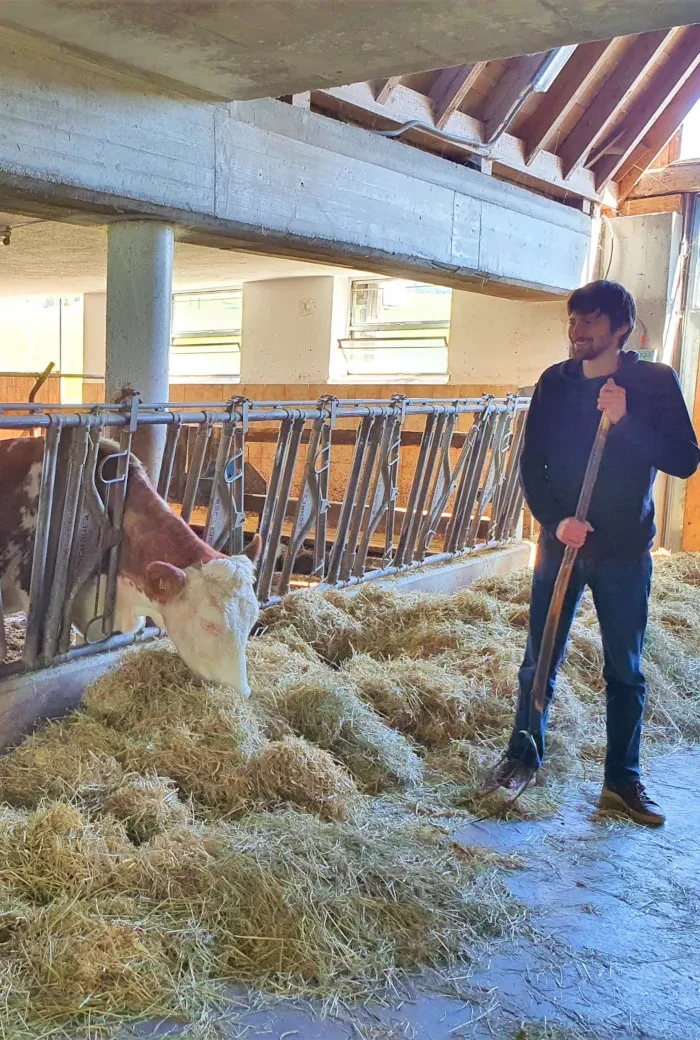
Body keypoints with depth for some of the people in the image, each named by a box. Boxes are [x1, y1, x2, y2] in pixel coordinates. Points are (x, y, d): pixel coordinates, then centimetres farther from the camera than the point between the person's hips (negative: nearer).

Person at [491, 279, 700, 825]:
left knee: (625, 670, 8)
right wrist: (556, 520, -13)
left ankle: (623, 778, 21)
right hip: (560, 542, 1)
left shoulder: (656, 382, -4)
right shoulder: (556, 383, 1)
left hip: (625, 553, -1)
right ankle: (525, 753, 27)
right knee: (539, 661, 8)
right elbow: (532, 464, 2)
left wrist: (626, 420, -24)